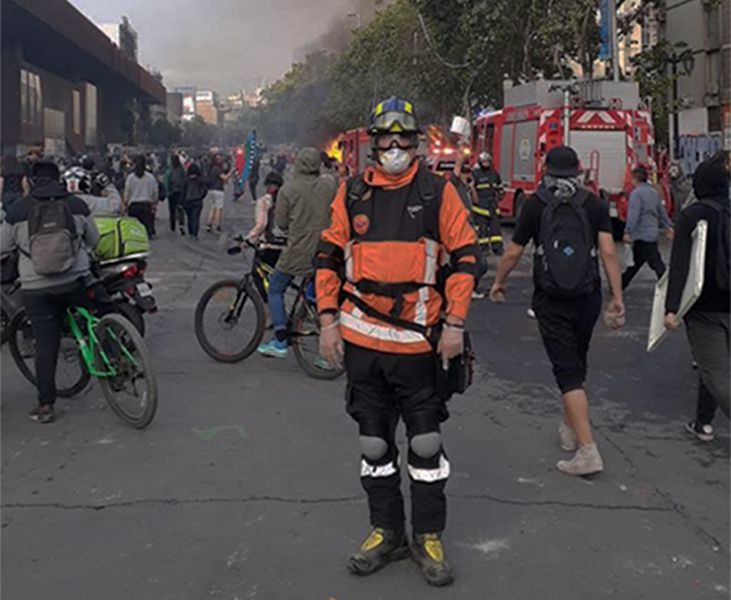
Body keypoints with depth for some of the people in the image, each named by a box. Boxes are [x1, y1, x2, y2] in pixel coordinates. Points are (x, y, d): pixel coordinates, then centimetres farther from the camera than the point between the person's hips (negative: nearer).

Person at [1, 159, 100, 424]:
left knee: (45, 345, 5)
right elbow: (94, 240, 15)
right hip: (76, 283, 0)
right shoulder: (77, 205, 1)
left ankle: (45, 405, 9)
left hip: (36, 289, 1)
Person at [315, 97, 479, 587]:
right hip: (361, 341, 3)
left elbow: (466, 256, -2)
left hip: (419, 343, -3)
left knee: (426, 443, 6)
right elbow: (328, 256, 10)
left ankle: (429, 536, 22)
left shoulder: (438, 192, -1)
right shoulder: (352, 193, 6)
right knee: (375, 441, 13)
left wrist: (455, 324, -8)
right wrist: (328, 319, 3)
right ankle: (387, 533, 28)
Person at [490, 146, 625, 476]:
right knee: (578, 365, 20)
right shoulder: (594, 204, 2)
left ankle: (587, 450, -13)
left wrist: (498, 282, 17)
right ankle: (569, 429, 37)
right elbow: (608, 252, -7)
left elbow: (514, 253, 1)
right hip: (588, 299, 3)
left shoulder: (535, 204, -3)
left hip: (551, 301, -3)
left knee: (568, 372, -5)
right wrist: (617, 297, -5)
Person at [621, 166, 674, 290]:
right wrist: (668, 227, 23)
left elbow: (633, 215, -21)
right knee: (636, 262, 16)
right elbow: (662, 212, 18)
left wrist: (628, 232, -20)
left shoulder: (636, 193, -13)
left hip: (642, 234, -9)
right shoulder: (654, 192, 14)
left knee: (656, 263, -7)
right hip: (652, 233, 9)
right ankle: (621, 284, 25)